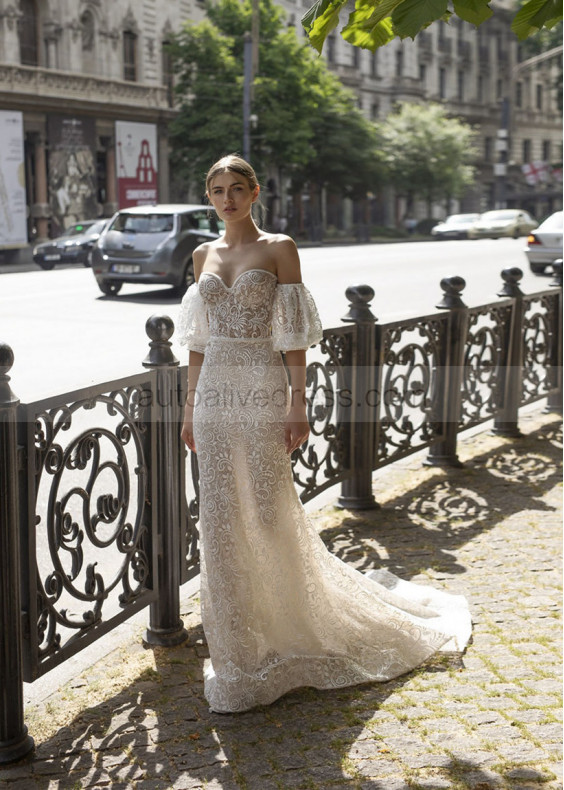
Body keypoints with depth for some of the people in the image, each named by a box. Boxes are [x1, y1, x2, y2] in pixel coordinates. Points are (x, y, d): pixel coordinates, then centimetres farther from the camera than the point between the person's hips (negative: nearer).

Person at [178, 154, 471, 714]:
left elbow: (293, 334, -5)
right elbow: (198, 340, 14)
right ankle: (237, 646, 19)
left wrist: (298, 403, -12)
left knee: (270, 511, -1)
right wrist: (190, 406, 11)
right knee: (220, 518, 5)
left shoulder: (279, 248, -1)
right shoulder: (204, 255, 13)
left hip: (263, 392, -4)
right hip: (215, 393, 5)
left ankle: (285, 634, 21)